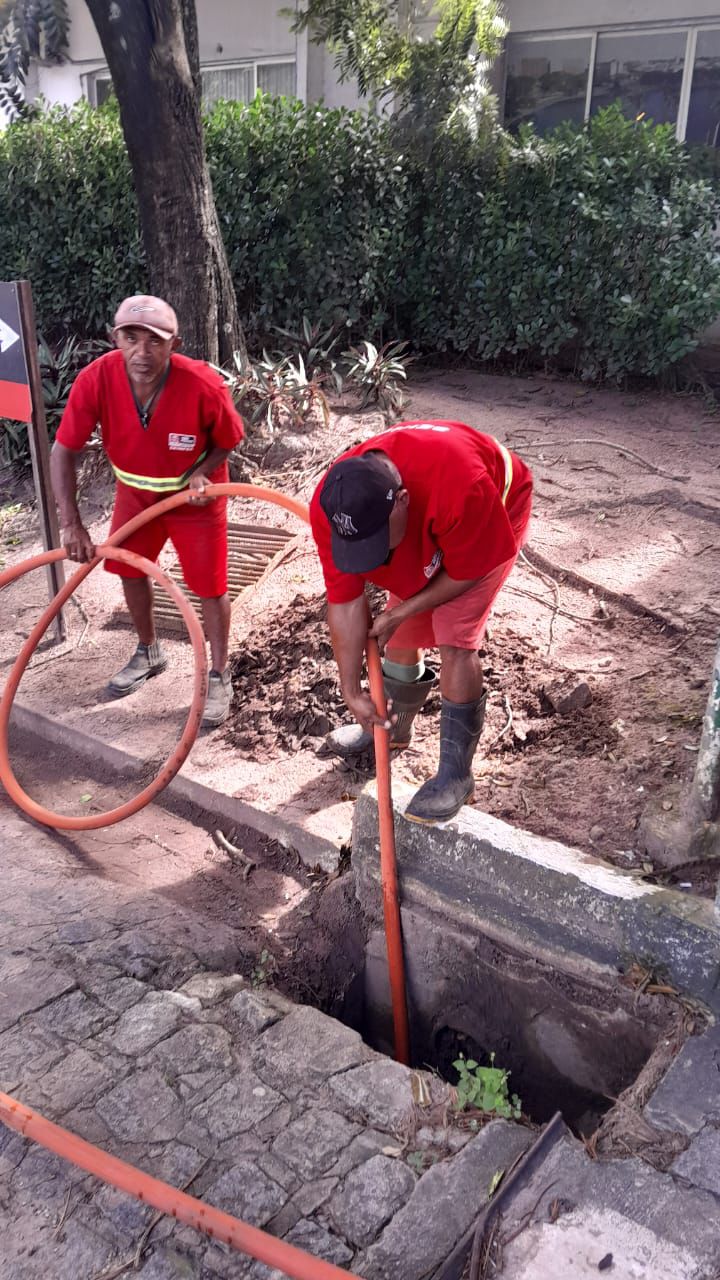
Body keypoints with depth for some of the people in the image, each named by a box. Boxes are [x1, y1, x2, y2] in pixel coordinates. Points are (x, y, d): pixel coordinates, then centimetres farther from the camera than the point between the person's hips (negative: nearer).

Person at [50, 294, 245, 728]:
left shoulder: (204, 386, -33)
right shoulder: (97, 379, -28)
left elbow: (229, 441, -12)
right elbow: (64, 452, -19)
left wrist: (201, 473, -30)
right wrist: (72, 524, -24)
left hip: (194, 495, -3)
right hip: (136, 492, 4)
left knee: (210, 588, 2)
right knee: (131, 571, 18)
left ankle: (220, 678, 22)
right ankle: (149, 653, 43)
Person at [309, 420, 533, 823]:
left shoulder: (460, 487, -47)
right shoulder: (329, 509, -31)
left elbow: (468, 571, -27)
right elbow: (345, 601, -22)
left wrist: (400, 611, -21)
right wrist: (352, 690, -19)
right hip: (424, 537, 5)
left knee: (455, 642, -16)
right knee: (401, 636, 9)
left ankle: (457, 774, -4)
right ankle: (395, 727, 38)